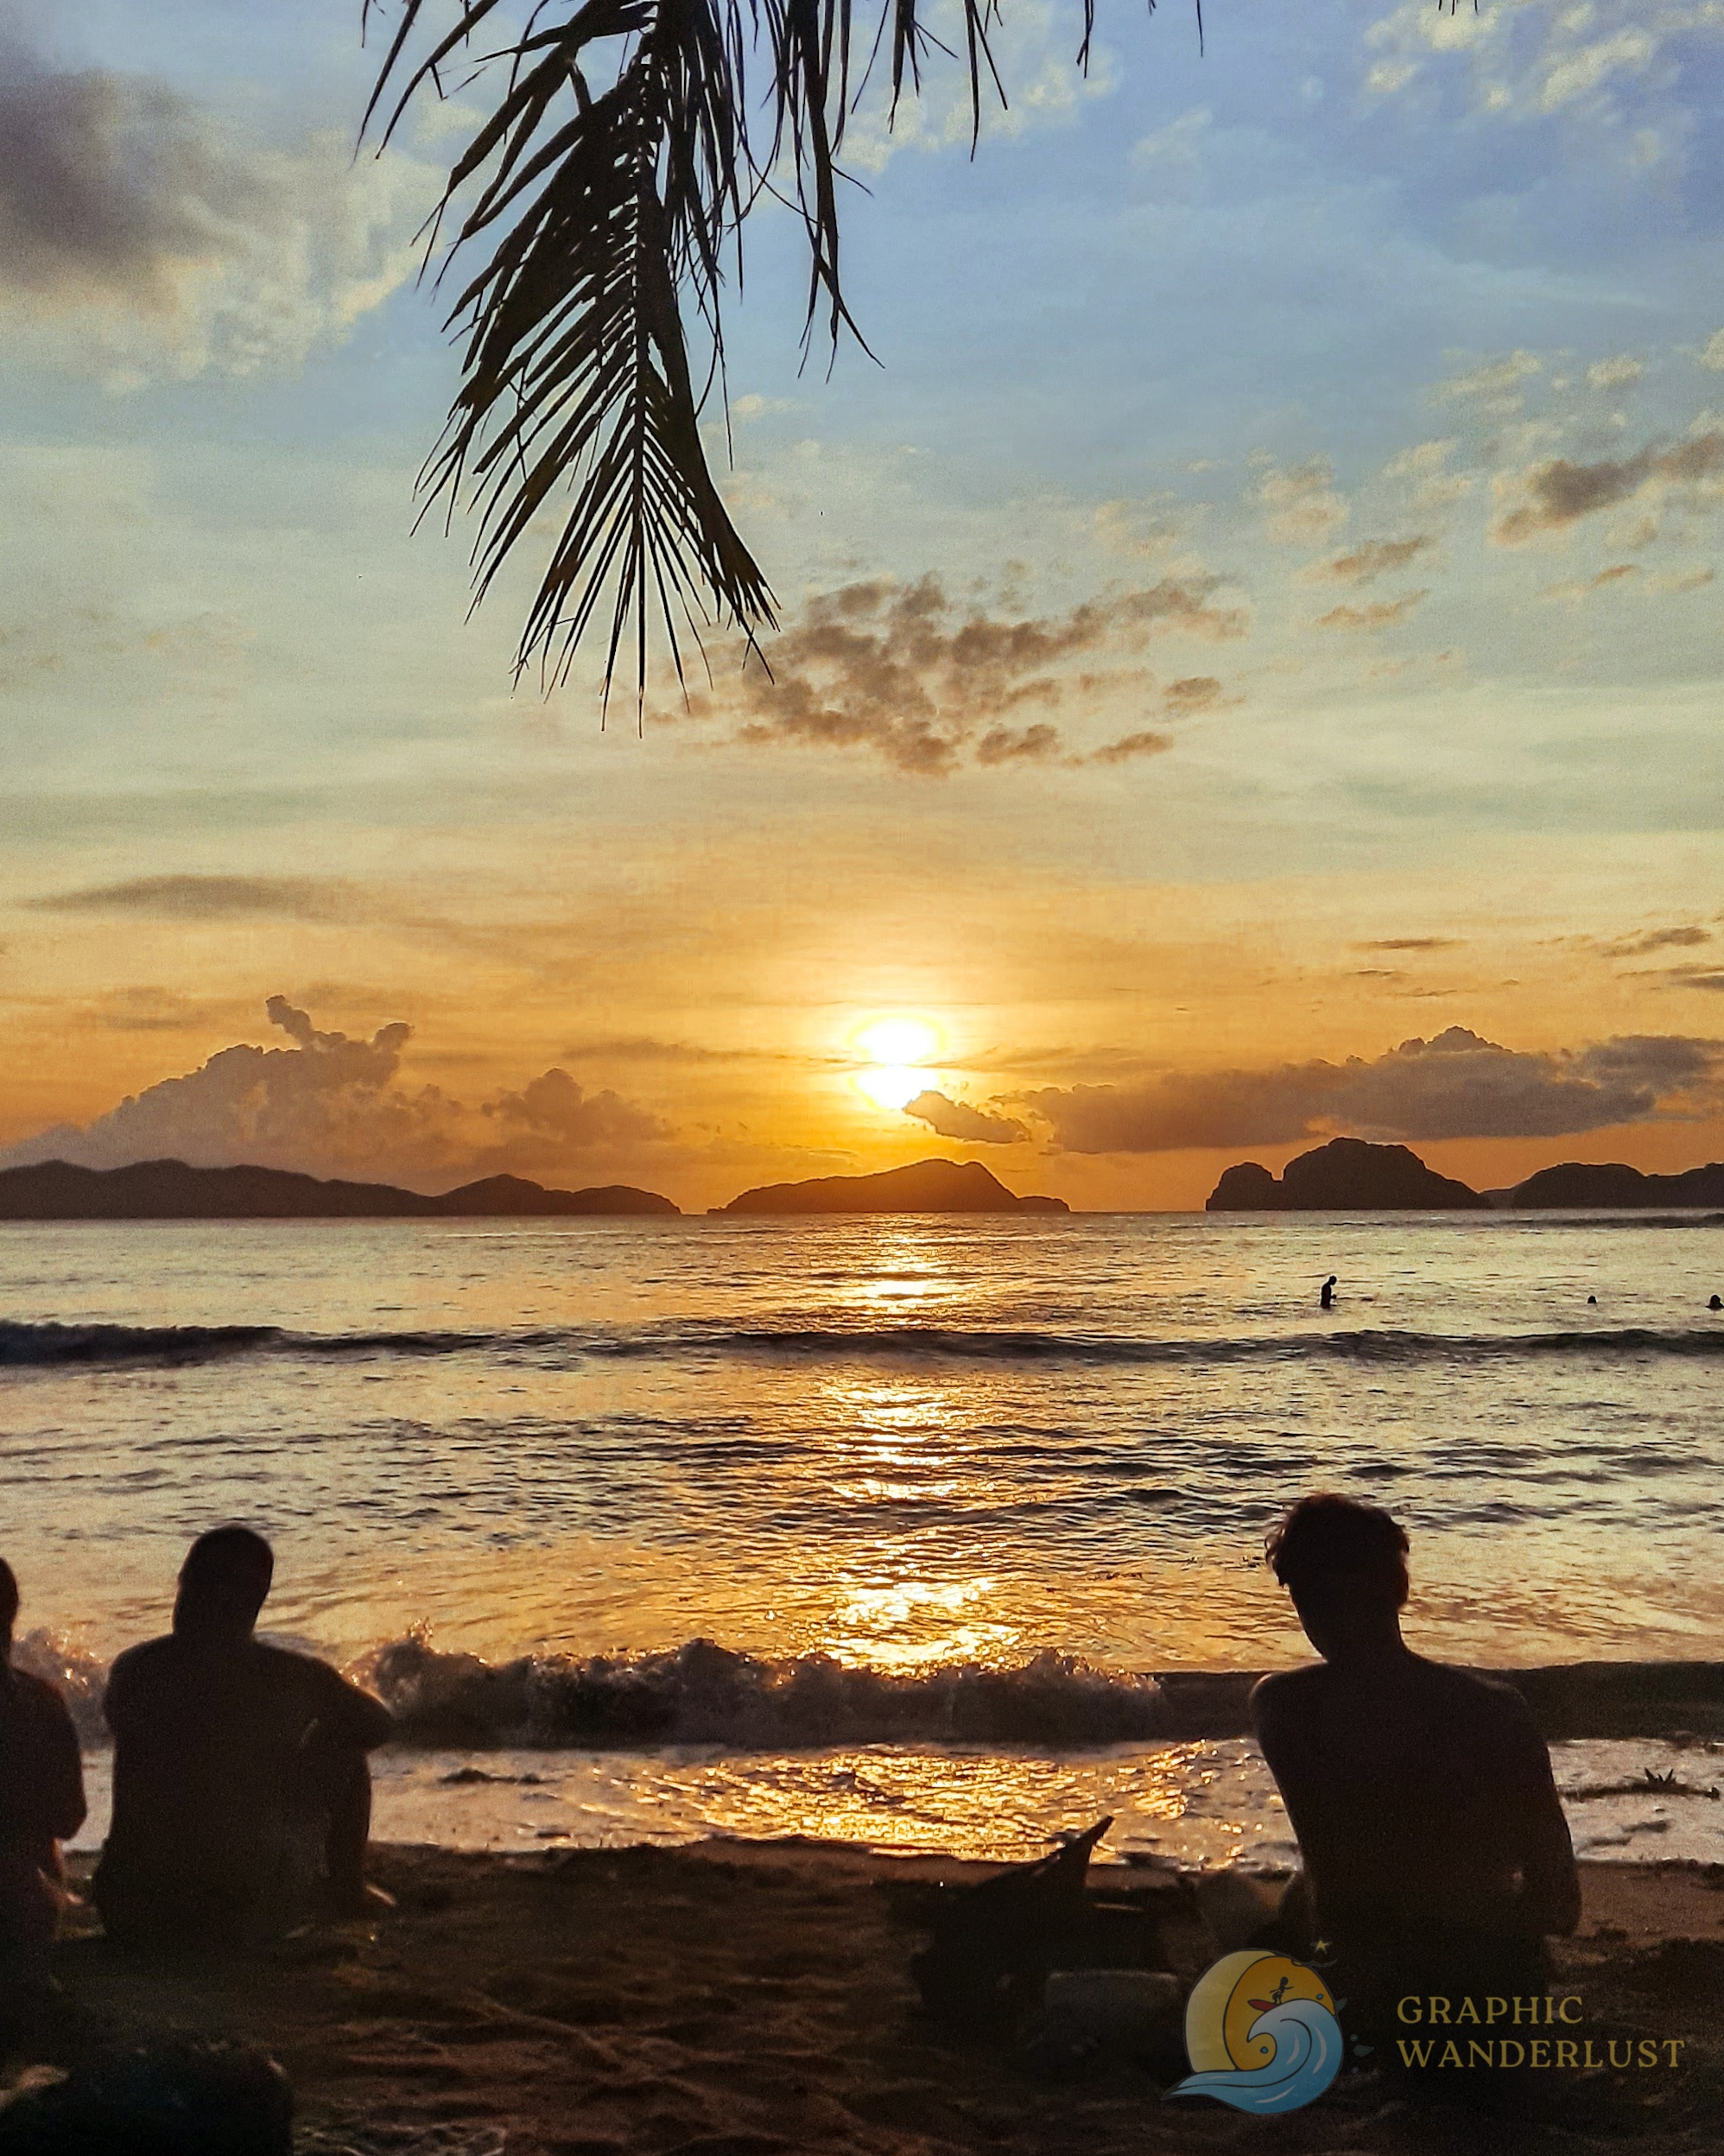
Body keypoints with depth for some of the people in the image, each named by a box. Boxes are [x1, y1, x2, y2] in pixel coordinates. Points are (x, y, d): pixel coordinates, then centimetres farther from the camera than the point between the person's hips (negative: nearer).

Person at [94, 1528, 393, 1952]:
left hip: (130, 1920, 3)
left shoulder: (130, 1670, -2)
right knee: (342, 1751, 18)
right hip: (250, 1920, -3)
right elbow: (377, 1725, 9)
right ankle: (347, 1890, 32)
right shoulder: (293, 1676, -9)